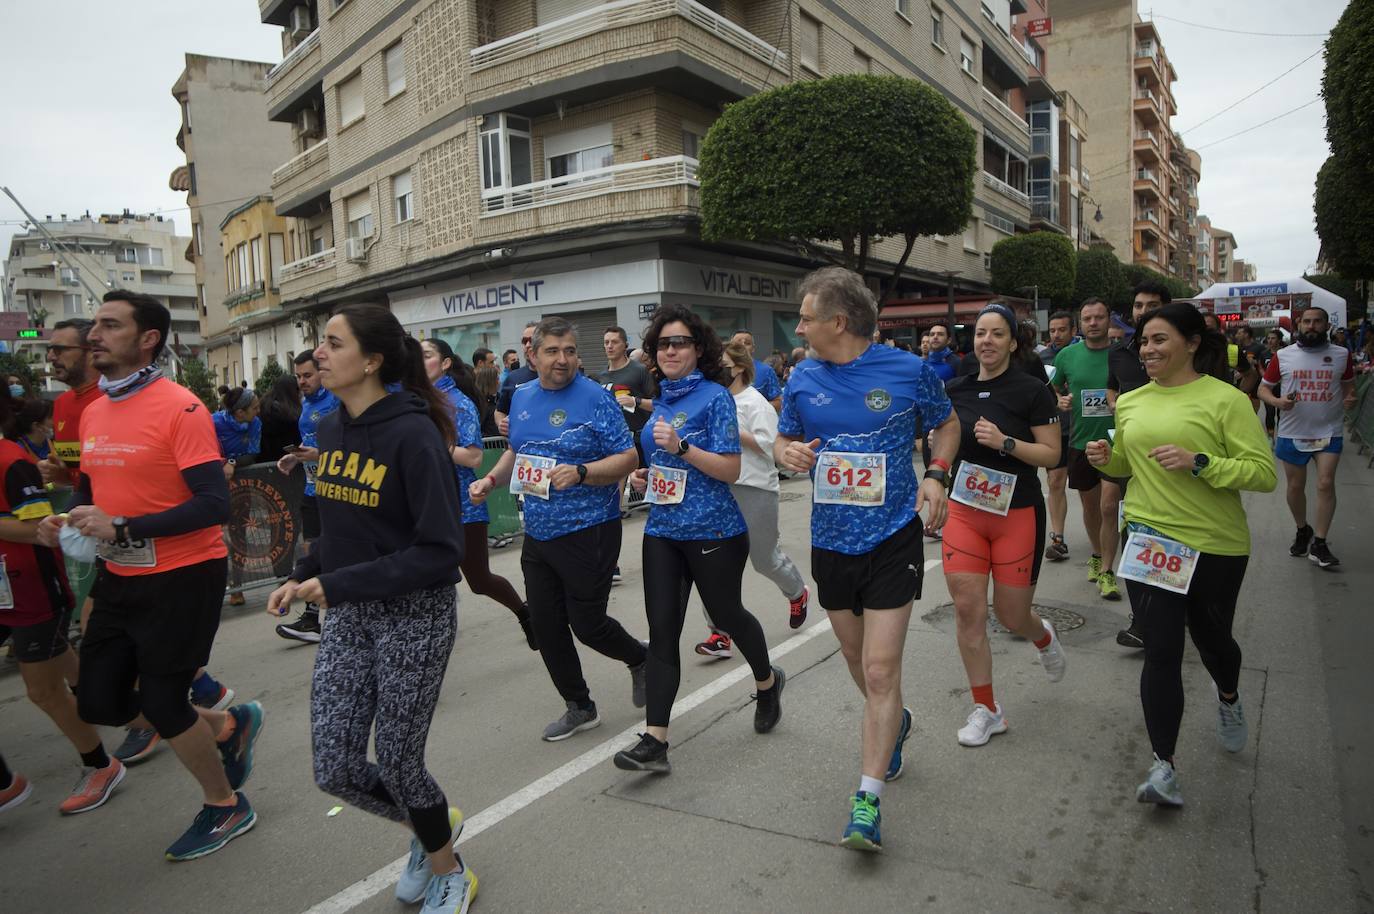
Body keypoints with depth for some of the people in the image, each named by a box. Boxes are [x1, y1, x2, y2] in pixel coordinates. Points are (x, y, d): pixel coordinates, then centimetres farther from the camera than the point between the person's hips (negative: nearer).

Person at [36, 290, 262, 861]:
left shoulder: (180, 409, -18)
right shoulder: (93, 413, 6)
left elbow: (214, 505, -23)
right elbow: (92, 488, 20)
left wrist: (120, 528, -27)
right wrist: (65, 521, -1)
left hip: (182, 577, -8)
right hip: (120, 578, 8)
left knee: (161, 705, 2)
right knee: (99, 703, 12)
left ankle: (226, 808, 26)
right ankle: (229, 726, 33)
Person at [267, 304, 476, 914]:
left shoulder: (412, 433, -19)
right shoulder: (331, 429, 4)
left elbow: (442, 550, -21)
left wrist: (337, 585, -21)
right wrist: (303, 576, 1)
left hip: (415, 616, -7)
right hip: (348, 615, 7)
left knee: (396, 764, 7)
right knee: (334, 771, 9)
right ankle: (429, 826, 40)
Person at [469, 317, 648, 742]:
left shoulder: (596, 398, -12)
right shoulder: (521, 397, 8)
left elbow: (626, 458, -14)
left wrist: (580, 473, -29)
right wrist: (491, 479, 3)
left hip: (588, 532, -6)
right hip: (538, 533, 7)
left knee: (587, 623, 1)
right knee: (546, 627, 10)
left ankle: (640, 659, 33)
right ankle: (579, 707, 29)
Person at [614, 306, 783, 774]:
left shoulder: (715, 397, -10)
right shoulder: (661, 399, 11)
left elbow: (730, 469, -16)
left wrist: (681, 446, -26)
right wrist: (645, 476, 5)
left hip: (713, 531, -6)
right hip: (663, 529, 6)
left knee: (726, 614, 13)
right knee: (662, 630, 1)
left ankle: (767, 683, 43)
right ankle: (655, 740, 4)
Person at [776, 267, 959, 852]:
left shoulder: (909, 371, -8)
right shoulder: (803, 379, 0)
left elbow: (946, 424, 8)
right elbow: (782, 440, 12)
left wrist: (936, 475, -10)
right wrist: (787, 452, -13)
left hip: (892, 540, -4)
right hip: (831, 542, 4)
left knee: (880, 670, -8)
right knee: (858, 661, 19)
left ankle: (867, 800, 4)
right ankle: (893, 723, 50)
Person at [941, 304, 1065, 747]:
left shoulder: (1032, 391, -6)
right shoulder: (956, 390, 4)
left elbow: (1052, 454, -8)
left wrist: (1005, 442, -22)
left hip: (1017, 514, -3)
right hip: (964, 511, 3)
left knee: (1012, 616, 6)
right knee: (968, 610, -3)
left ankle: (1044, 636, 46)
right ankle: (985, 709, 12)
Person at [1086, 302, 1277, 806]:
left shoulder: (1226, 400, -11)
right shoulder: (1131, 402, 5)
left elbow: (1265, 474, -14)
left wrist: (1199, 462, -27)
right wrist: (1107, 457, -2)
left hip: (1215, 545, -2)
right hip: (1149, 539, 3)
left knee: (1211, 638, 19)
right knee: (1161, 651, -3)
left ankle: (1229, 696, 54)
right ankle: (1164, 766, 2)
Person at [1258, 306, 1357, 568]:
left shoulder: (1342, 355, 2)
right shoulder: (1282, 356, -2)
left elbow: (1348, 384, 17)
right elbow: (1263, 388, 4)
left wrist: (1350, 398, -6)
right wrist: (1277, 401, -18)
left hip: (1329, 431, 0)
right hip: (1293, 433, 0)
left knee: (1326, 484, -9)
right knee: (1295, 487, 10)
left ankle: (1319, 544, -2)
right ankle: (1303, 531, 33)